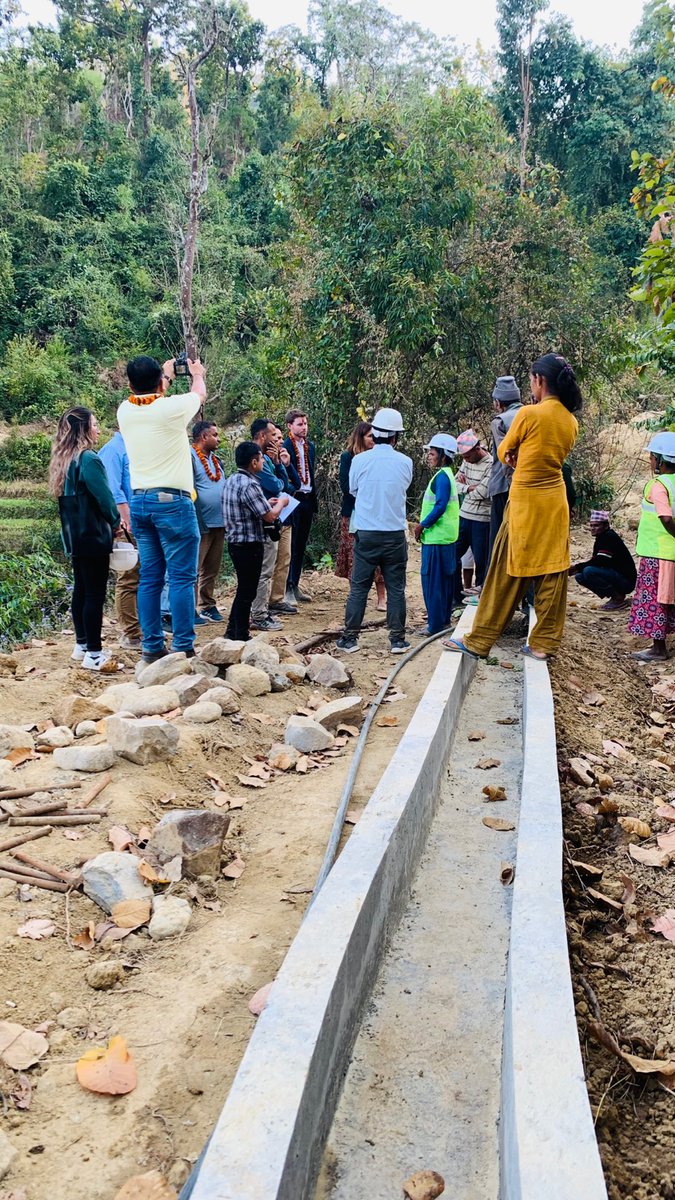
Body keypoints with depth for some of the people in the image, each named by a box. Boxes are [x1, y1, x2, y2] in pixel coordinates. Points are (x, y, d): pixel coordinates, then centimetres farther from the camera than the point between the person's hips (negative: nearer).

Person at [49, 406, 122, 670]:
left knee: (80, 590, 15)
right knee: (95, 594, -4)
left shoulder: (63, 461, 11)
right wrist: (115, 522, 3)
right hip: (94, 536, -9)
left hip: (74, 536, 9)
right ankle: (94, 654, -2)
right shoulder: (88, 459, -16)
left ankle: (82, 646, 24)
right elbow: (104, 497, -16)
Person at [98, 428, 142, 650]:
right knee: (128, 581, -4)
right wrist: (128, 522, -21)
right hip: (128, 528, -9)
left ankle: (142, 628, 21)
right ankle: (130, 635, 1)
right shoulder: (113, 449, -9)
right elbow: (114, 492, -17)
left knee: (140, 579, 13)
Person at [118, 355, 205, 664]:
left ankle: (152, 647, 13)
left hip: (139, 502, 6)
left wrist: (165, 374, 45)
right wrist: (197, 374, 34)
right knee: (181, 578, -2)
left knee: (149, 579, 10)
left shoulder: (125, 411, 4)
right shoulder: (171, 408, -11)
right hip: (172, 502, -6)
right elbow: (199, 394, 12)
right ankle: (183, 649, -1)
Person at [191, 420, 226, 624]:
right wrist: (196, 521, -19)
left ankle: (208, 605, 22)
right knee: (194, 569, -5)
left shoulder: (216, 460, 19)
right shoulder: (190, 457, -9)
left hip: (219, 523, 8)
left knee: (212, 569, 13)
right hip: (201, 524, -8)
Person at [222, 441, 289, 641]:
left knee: (243, 588, 20)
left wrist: (266, 503, 18)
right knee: (247, 591, 1)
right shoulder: (249, 485, -20)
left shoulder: (231, 480, 9)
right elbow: (270, 516, -18)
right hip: (249, 544, -9)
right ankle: (241, 637, 9)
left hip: (235, 541, 9)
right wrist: (281, 503, 0)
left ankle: (232, 631, 28)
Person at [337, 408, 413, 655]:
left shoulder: (360, 461, -7)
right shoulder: (405, 463, -5)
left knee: (358, 588, 7)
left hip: (366, 534, 0)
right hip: (395, 535, 0)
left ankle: (350, 638, 11)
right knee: (396, 589, 8)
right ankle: (397, 639, 11)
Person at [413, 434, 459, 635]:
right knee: (445, 578, 15)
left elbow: (440, 506, -23)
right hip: (446, 535, 10)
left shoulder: (442, 477, -16)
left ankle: (435, 624, -3)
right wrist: (424, 522, 15)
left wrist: (422, 525, -15)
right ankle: (444, 617, 24)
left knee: (432, 579, -6)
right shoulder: (445, 475, 14)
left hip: (437, 537, -10)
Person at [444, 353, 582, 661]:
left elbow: (504, 453, 1)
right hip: (556, 502, 6)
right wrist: (524, 458, 2)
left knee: (507, 574, 0)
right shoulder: (571, 422, 7)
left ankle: (479, 641, 8)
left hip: (525, 501, -6)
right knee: (552, 572, 8)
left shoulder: (529, 414, -12)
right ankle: (543, 643, 14)